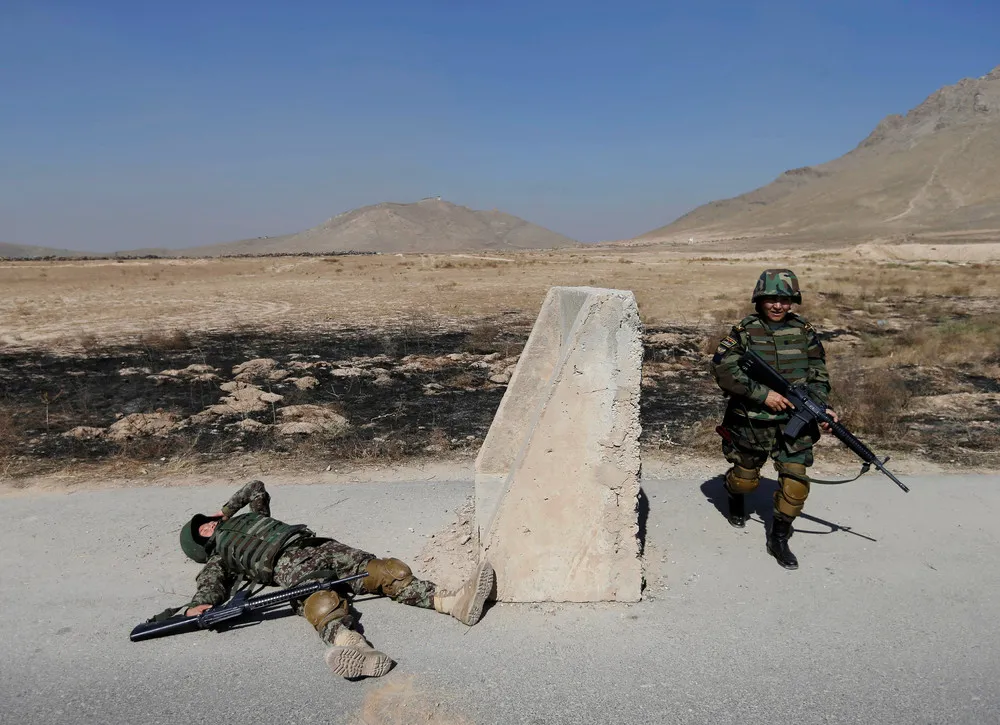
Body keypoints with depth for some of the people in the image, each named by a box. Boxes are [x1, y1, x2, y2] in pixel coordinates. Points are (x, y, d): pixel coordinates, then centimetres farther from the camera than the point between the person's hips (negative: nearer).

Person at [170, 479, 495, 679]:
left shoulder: (246, 519, 38)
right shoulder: (218, 560, 21)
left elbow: (257, 487, 51)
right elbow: (209, 585, 1)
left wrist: (226, 511, 49)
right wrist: (197, 607, -19)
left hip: (317, 546, 6)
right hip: (288, 565, -5)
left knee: (389, 570, -19)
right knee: (322, 603, -41)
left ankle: (454, 602, -36)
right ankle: (353, 648, -72)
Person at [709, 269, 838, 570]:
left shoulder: (804, 331, 1)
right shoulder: (744, 330, -8)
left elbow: (818, 375, 6)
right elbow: (722, 370, -16)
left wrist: (820, 408, -10)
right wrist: (763, 394, -21)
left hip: (794, 421, 2)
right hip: (752, 423, -1)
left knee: (796, 482, -6)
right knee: (745, 478, 15)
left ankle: (779, 539, 14)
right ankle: (735, 500, 51)